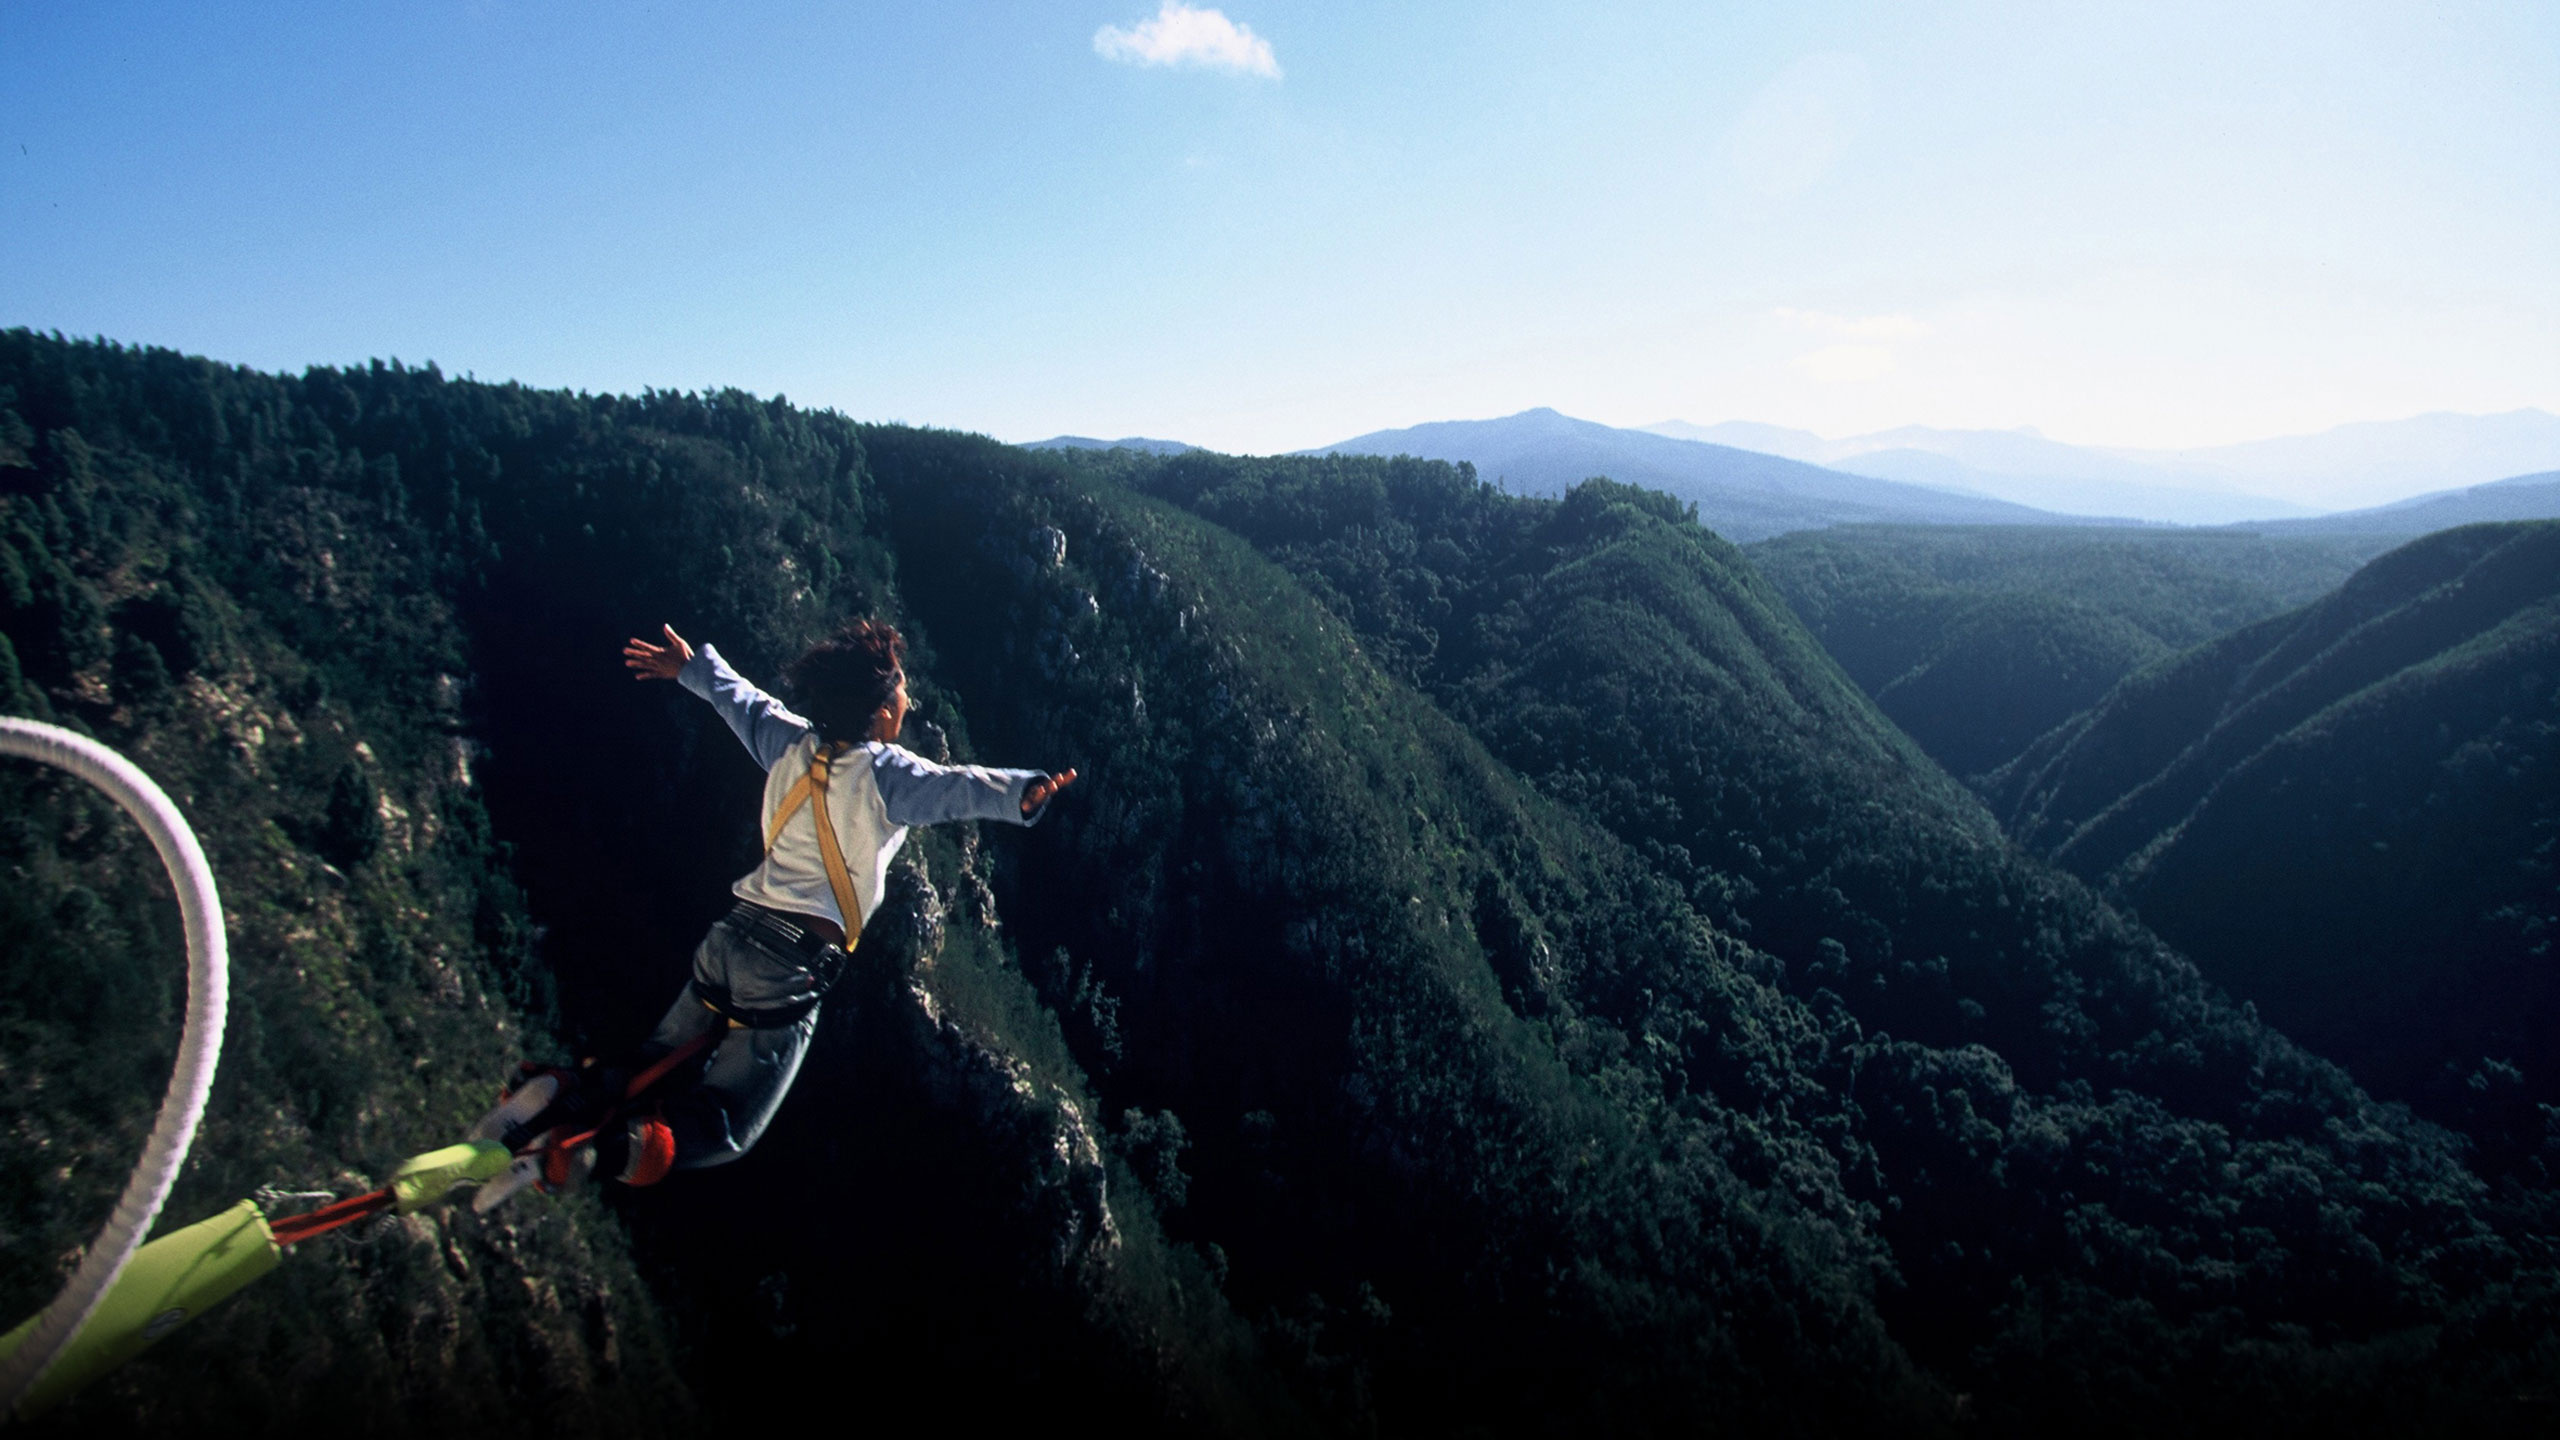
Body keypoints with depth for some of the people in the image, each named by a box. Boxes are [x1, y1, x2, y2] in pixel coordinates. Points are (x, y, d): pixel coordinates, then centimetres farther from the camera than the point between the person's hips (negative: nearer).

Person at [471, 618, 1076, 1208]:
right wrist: (1019, 794, -45)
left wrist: (692, 666, 45)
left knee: (651, 1075, 21)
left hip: (735, 932, 7)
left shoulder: (791, 742, 9)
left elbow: (738, 699, 27)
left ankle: (563, 1094, -5)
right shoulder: (883, 772, -10)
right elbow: (952, 787, -29)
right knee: (722, 1132, -2)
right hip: (794, 962, -7)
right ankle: (576, 1152, -21)